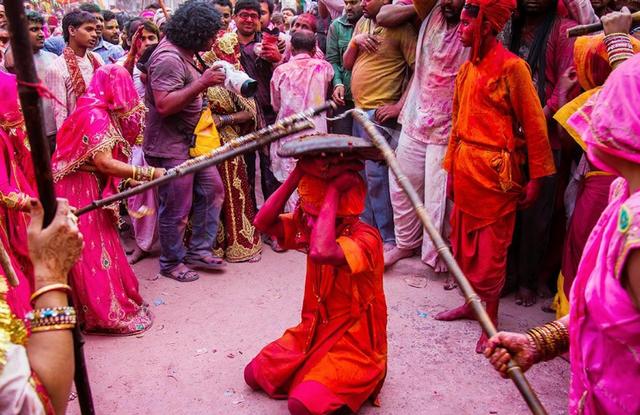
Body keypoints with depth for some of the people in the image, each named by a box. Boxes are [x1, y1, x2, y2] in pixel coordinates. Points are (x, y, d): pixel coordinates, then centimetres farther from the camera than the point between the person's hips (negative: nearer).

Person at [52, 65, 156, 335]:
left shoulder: (98, 112, 12)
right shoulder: (96, 115, -19)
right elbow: (104, 162, -27)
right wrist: (149, 173, -26)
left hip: (90, 189, 10)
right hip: (81, 191, -10)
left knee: (96, 248, 16)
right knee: (94, 252, -1)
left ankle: (104, 307, 29)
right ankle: (109, 315, 9)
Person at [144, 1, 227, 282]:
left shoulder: (184, 54, 8)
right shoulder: (168, 58, -22)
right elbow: (163, 104, -29)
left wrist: (205, 81, 3)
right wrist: (202, 83, -28)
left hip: (192, 140, 10)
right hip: (170, 146, -10)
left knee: (212, 190, 12)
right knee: (177, 209, 2)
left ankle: (198, 251, 24)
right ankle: (171, 262, 23)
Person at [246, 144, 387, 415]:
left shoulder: (366, 238, -26)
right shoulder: (308, 226, -2)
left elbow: (321, 252, -46)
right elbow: (262, 223, -15)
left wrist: (334, 190, -39)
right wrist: (297, 174, -21)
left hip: (354, 342, -7)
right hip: (314, 329, 7)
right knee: (254, 375, 1)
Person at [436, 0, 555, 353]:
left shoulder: (511, 67, -11)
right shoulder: (466, 70, 10)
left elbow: (533, 124, -9)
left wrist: (535, 178, -9)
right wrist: (451, 168, 17)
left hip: (495, 171, -7)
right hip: (465, 168, 7)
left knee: (491, 248, 2)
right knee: (464, 241, 14)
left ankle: (491, 319, 17)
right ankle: (471, 304, 32)